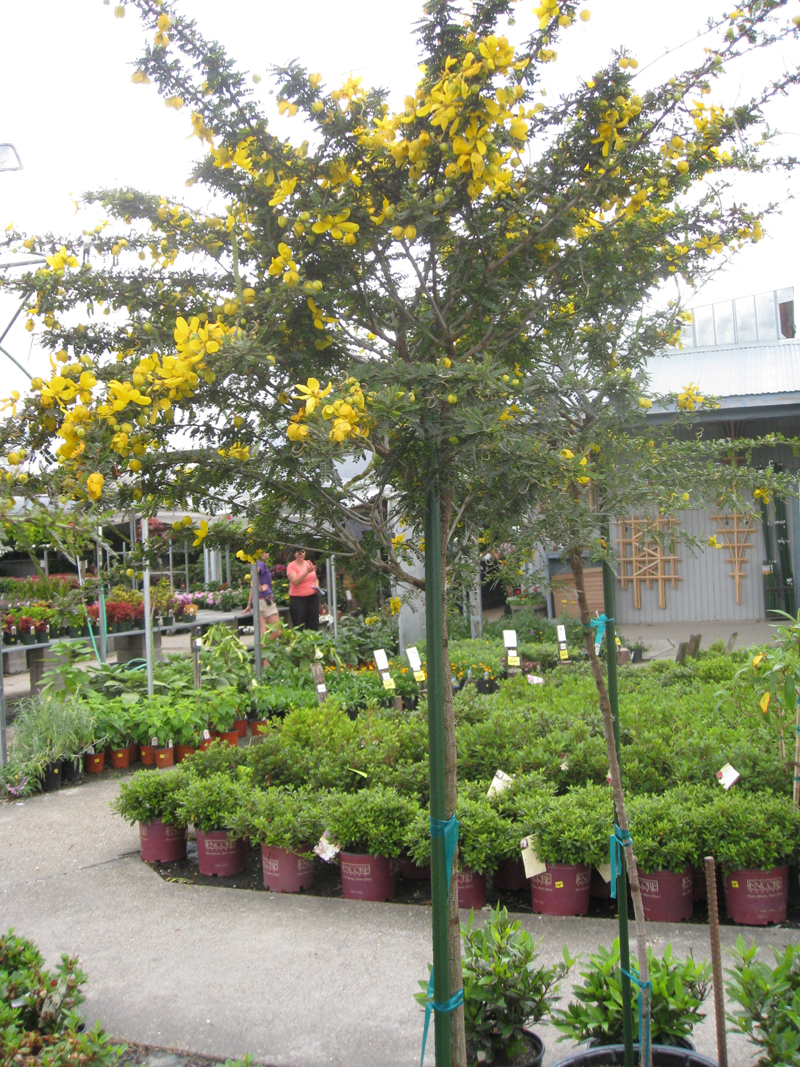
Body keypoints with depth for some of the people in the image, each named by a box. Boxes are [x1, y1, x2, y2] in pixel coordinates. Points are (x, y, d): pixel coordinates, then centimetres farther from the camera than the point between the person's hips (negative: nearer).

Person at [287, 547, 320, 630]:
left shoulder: (309, 563, 11)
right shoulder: (291, 566, -5)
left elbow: (315, 578, 25)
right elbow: (295, 582, -18)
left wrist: (316, 584, 2)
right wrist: (307, 572, -26)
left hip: (313, 597, 5)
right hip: (297, 598, -5)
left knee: (314, 625, 5)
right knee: (298, 626, -4)